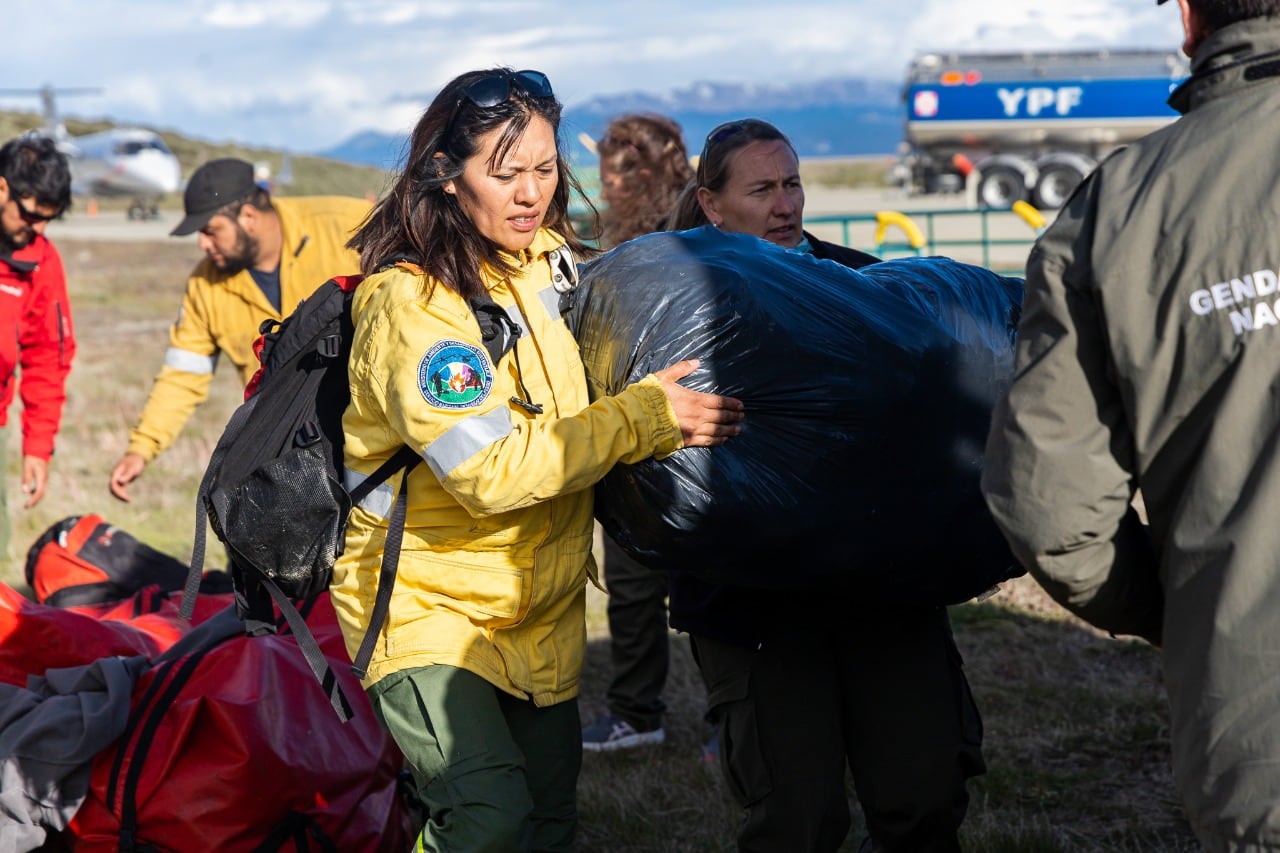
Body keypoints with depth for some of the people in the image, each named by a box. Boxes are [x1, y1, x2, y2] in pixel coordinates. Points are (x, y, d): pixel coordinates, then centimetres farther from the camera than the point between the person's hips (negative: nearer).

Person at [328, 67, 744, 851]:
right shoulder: (410, 302, -21)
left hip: (541, 604, 8)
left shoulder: (552, 263, 4)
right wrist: (644, 417, -26)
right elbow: (492, 470, -28)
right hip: (428, 605, -8)